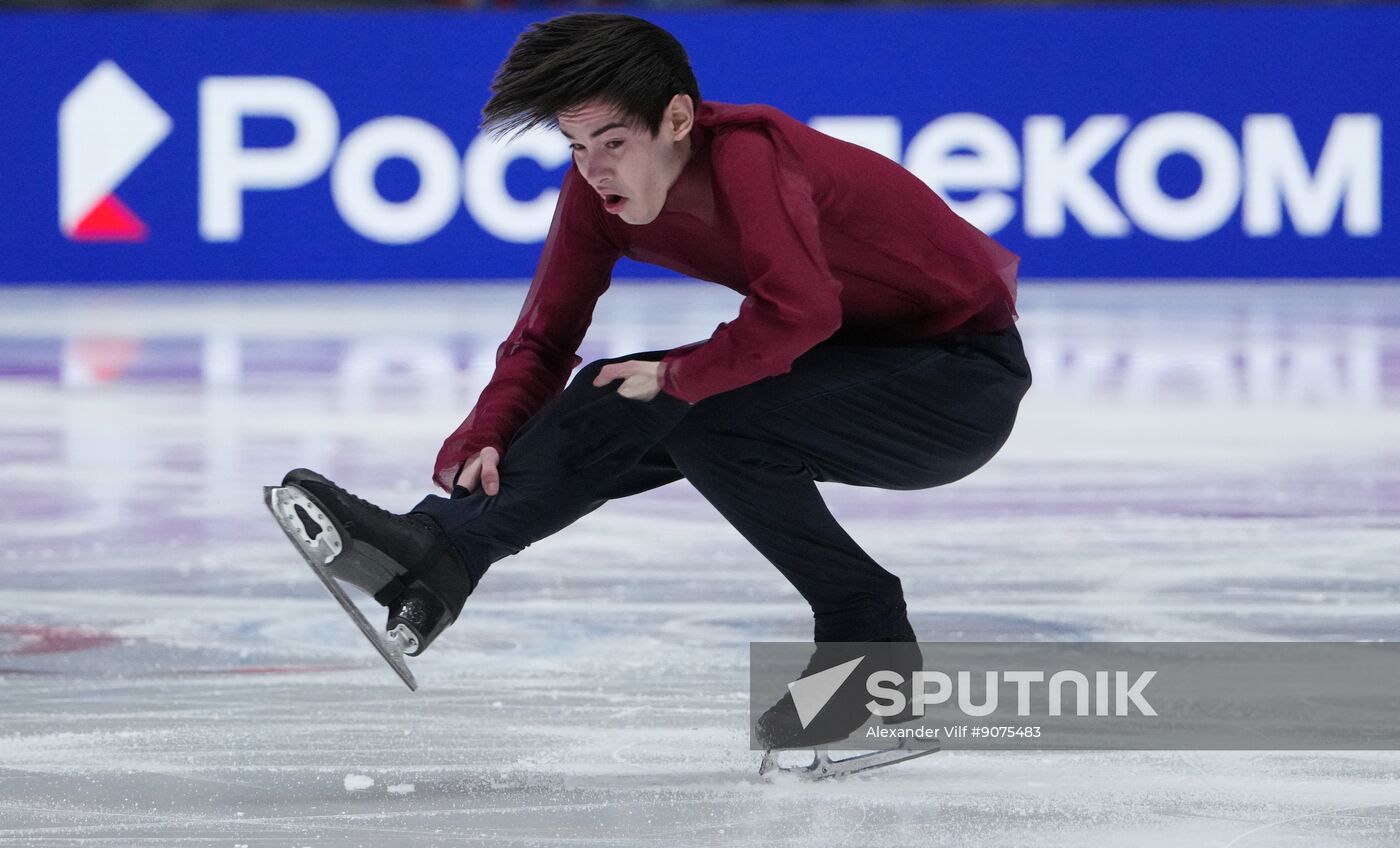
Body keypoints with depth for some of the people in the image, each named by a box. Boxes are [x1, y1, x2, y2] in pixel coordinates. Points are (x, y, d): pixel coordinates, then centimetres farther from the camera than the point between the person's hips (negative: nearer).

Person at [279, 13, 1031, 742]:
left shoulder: (744, 152, -31)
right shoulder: (598, 189, -6)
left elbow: (800, 309, -45)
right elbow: (546, 338, 0)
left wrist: (679, 376, -29)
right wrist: (482, 444, -19)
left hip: (965, 373, -8)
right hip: (861, 350, 8)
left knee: (710, 422, -28)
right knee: (624, 405, -7)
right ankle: (438, 555, -11)